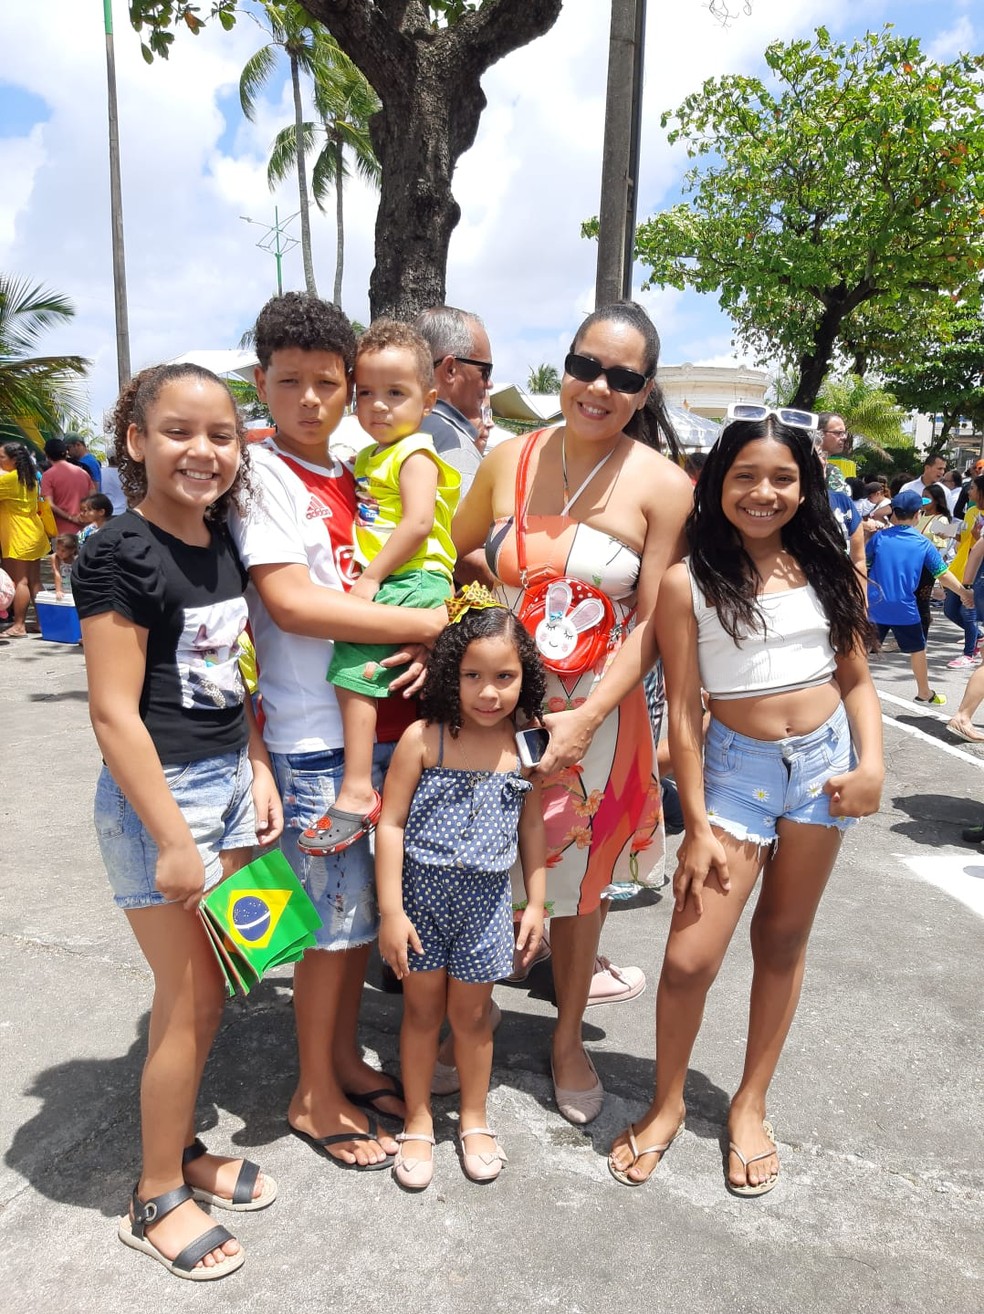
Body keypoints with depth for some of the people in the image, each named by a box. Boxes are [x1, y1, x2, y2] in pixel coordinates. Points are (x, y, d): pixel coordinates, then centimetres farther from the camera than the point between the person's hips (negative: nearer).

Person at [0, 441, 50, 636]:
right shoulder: (29, 479, 13)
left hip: (20, 537, -9)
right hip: (33, 534, 9)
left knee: (20, 581, -7)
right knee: (34, 581, 11)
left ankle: (19, 625, -6)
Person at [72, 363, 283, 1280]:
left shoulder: (224, 542, 6)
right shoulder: (121, 554, -16)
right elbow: (114, 712, -18)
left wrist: (258, 772, 4)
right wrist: (174, 841, -18)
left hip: (228, 782, 7)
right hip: (156, 793, -7)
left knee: (209, 994, 18)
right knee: (186, 1001, 6)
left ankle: (180, 1151, 40)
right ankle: (156, 1199, 28)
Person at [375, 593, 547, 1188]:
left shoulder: (525, 747, -5)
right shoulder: (423, 739, -14)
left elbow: (533, 828, 6)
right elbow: (391, 824, -11)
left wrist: (536, 904, 7)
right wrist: (391, 911, -12)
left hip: (486, 899, 2)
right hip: (421, 893, -1)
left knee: (472, 1012, 16)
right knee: (423, 1009, 14)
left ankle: (474, 1119, 39)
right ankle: (418, 1121, 35)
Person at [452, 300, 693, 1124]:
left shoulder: (663, 485, -7)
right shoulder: (509, 460, 1)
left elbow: (652, 625, -10)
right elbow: (454, 563, 10)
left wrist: (584, 720, -18)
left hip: (598, 710, -2)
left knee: (580, 879, 14)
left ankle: (568, 1038, 38)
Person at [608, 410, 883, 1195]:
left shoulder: (826, 567, 2)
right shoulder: (687, 581, -8)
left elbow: (856, 678, 7)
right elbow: (685, 709, -8)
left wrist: (872, 762, -9)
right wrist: (697, 825, -9)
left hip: (825, 758, 3)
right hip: (738, 767, -3)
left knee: (784, 939, 15)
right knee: (690, 959, -5)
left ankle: (751, 1104, 35)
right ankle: (667, 1104, 24)